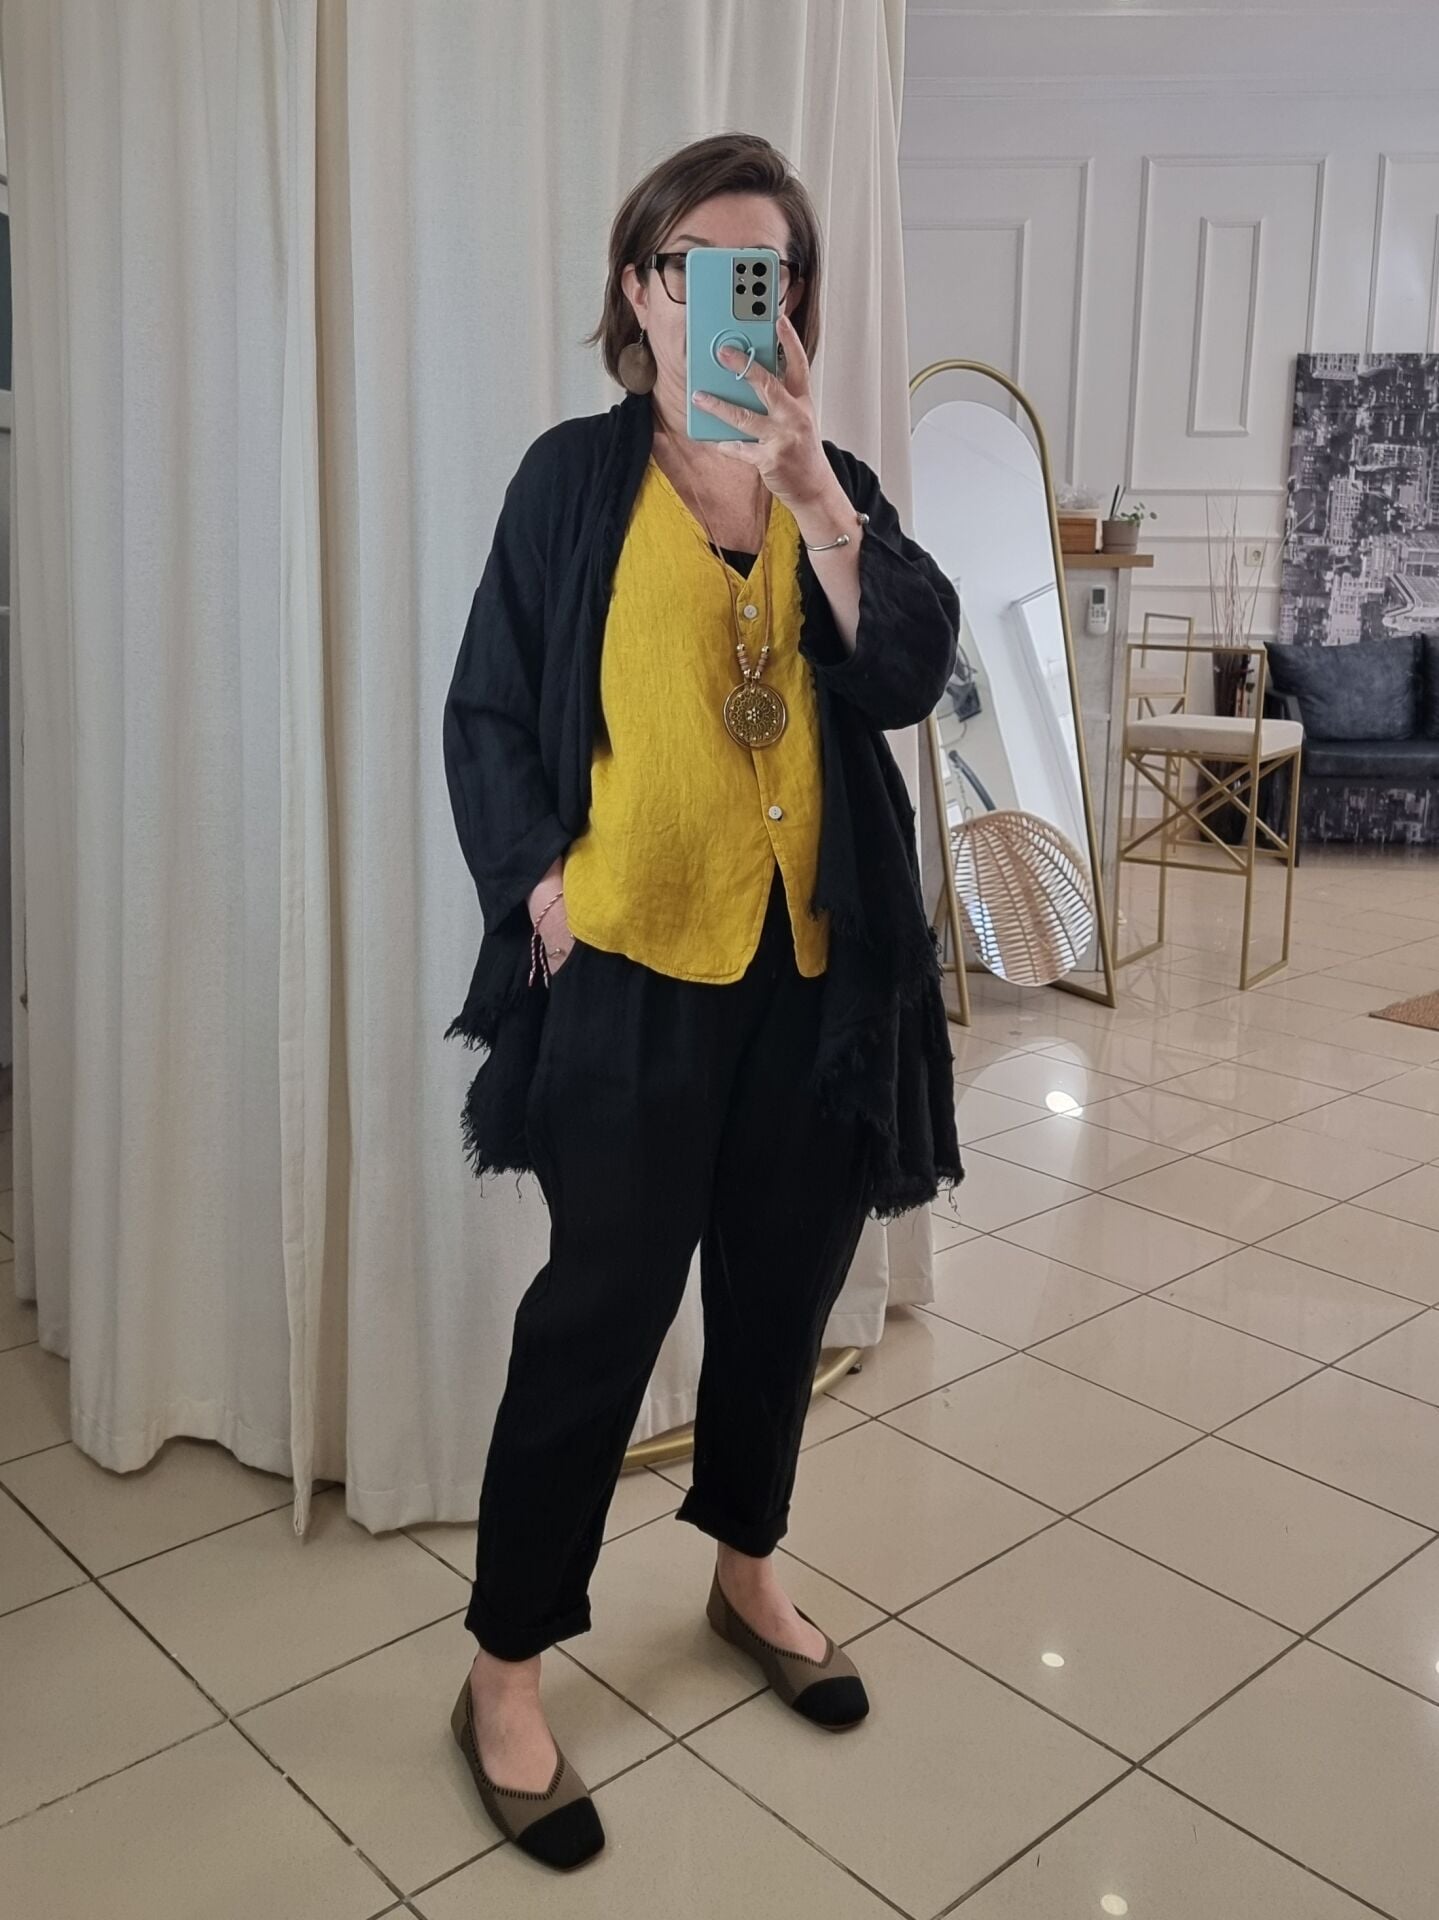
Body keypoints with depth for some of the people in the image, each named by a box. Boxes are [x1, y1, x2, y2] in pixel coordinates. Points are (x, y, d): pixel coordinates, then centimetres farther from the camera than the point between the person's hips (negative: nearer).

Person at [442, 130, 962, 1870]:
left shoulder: (836, 486, 9)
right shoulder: (576, 475, 0)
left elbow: (908, 677, -9)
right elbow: (485, 714, 0)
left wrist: (808, 482, -19)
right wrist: (544, 881, -13)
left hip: (819, 967, 4)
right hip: (634, 966, -4)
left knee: (781, 1288, 16)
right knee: (599, 1312, 1)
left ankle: (747, 1574, 40)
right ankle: (505, 1675, 18)